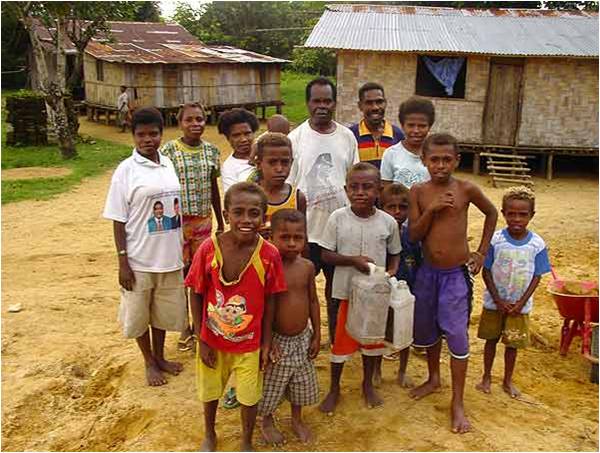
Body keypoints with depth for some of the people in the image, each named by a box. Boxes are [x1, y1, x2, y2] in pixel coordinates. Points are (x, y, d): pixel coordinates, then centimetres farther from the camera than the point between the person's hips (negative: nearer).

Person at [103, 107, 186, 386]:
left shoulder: (168, 164, 3)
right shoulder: (126, 170, -11)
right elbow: (118, 220, -9)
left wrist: (182, 248, 13)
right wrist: (122, 262, -12)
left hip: (169, 256, 4)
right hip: (139, 260, -4)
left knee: (164, 310, 18)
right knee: (139, 314, 12)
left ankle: (160, 356, 39)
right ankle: (149, 363, 33)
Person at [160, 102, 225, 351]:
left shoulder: (212, 151, 4)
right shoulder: (169, 150, -7)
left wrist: (220, 223, 14)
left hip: (204, 220, 3)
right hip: (177, 221, -3)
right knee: (181, 274, 6)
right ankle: (184, 327, 22)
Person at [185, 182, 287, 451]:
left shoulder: (269, 254, -19)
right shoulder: (208, 249, -20)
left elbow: (270, 300, -7)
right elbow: (196, 295, -9)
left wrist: (266, 342, -2)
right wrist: (201, 340, -7)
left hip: (250, 343, 0)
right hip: (212, 340, 1)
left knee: (249, 396, 17)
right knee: (210, 392, 23)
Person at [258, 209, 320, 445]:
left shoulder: (307, 267, -5)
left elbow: (313, 301, 5)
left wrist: (316, 335, 5)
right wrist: (267, 341, -19)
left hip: (302, 339, 5)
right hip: (277, 340, -4)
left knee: (301, 384, 21)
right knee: (270, 385, 13)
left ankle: (297, 420, 46)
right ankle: (267, 422, 40)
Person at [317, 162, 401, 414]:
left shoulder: (388, 222, -6)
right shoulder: (338, 218, -11)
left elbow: (395, 253, 7)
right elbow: (326, 254, -9)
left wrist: (392, 270, -13)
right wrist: (353, 260, -23)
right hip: (347, 290, -2)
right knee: (341, 341, 9)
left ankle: (368, 384, 41)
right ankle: (334, 389, 30)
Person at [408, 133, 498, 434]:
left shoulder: (466, 189, -9)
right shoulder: (418, 192, -4)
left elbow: (492, 213, 8)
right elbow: (413, 235, -6)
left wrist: (481, 252, 5)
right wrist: (431, 209, -20)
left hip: (456, 273, -3)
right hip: (427, 271, 3)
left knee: (456, 335, -4)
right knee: (426, 328, 17)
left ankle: (458, 403, 10)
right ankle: (433, 379, 42)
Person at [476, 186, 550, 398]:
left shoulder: (537, 244, -11)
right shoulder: (495, 240, -13)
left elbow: (536, 277, -5)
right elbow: (486, 272, -8)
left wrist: (520, 303, -11)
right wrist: (498, 301, -12)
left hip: (520, 305, 0)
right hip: (494, 303, 0)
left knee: (512, 343, 12)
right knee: (491, 339, 14)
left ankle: (508, 381, 31)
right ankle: (487, 376, 33)